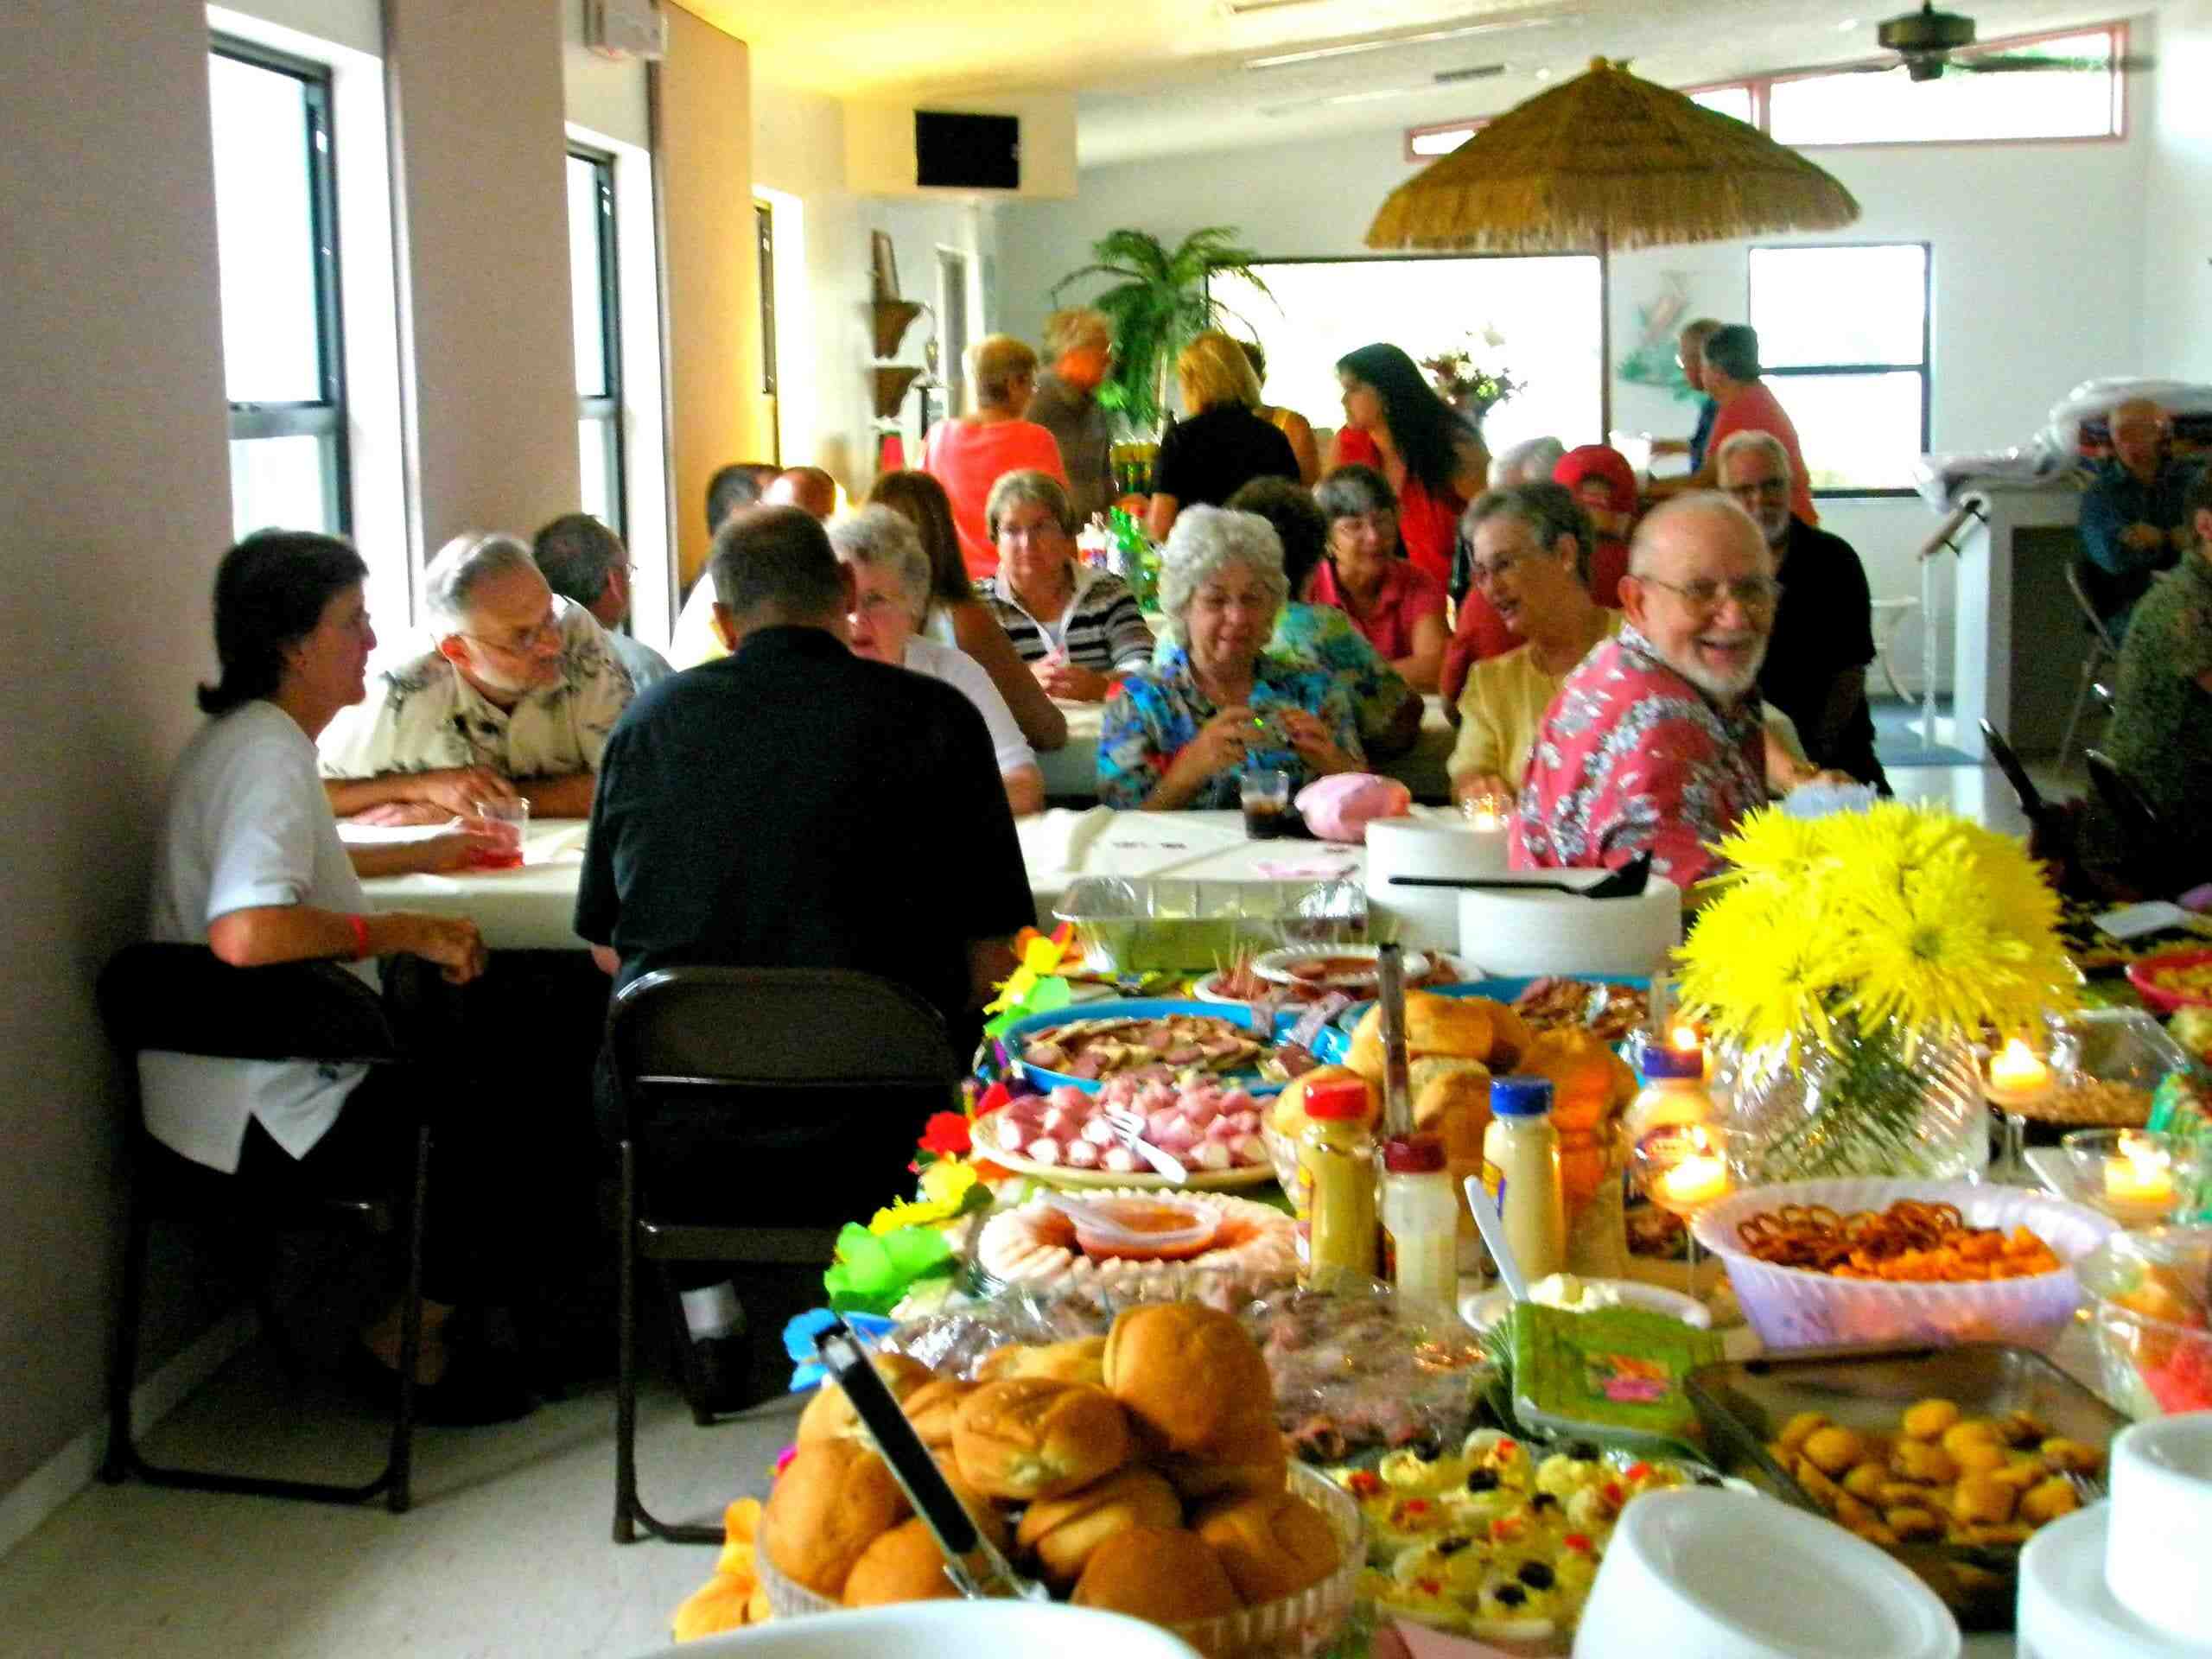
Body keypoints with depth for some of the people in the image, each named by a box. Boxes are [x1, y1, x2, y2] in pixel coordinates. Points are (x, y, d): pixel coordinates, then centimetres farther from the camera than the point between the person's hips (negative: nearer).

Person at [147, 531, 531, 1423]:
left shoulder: (251, 740, 11)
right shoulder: (267, 755, -22)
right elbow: (245, 932, -37)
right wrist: (404, 930, -26)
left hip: (254, 1086, 10)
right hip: (265, 1121, -10)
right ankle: (407, 1336, 9)